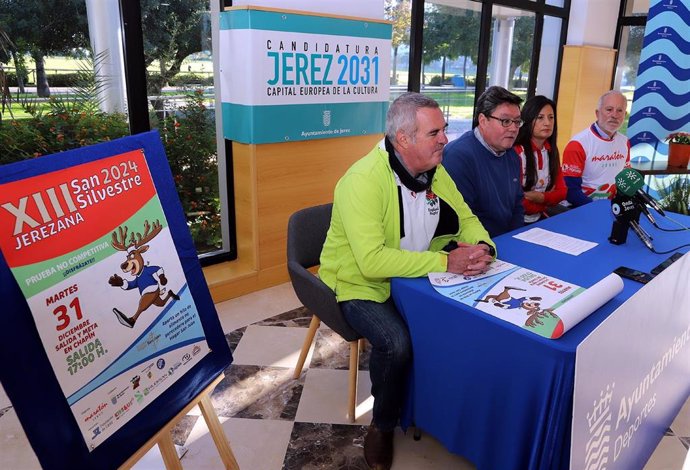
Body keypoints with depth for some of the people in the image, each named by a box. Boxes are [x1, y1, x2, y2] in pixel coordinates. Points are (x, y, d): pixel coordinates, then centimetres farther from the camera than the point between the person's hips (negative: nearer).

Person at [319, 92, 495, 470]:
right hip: (361, 283, -6)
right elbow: (372, 260, -33)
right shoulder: (364, 180, -26)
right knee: (396, 342, -30)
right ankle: (383, 426, 2)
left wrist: (481, 248, -18)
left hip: (415, 277, 7)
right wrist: (445, 262, -33)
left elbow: (466, 220, 6)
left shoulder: (434, 171, -1)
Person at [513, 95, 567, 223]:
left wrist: (541, 197, -14)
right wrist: (548, 198, -3)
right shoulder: (515, 152, -18)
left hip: (539, 217, 7)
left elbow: (561, 191, 7)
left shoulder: (551, 150, 6)